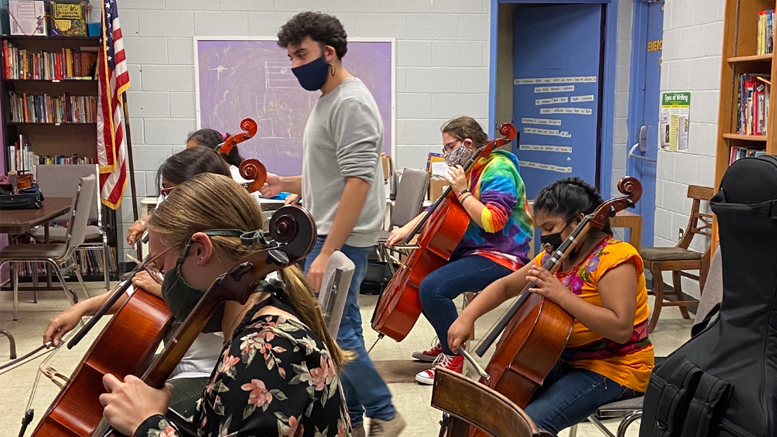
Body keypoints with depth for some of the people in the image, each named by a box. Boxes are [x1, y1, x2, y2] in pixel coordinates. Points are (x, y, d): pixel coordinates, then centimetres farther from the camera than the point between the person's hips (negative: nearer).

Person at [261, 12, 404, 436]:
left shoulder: (351, 103, -16)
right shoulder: (328, 100, 15)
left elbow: (358, 182, -23)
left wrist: (327, 253, -25)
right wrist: (287, 183, 10)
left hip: (341, 239, -10)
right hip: (330, 235, 10)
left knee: (334, 332, -5)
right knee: (341, 329, 13)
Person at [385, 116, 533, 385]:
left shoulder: (498, 170, -15)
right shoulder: (470, 170, 14)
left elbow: (492, 221, -27)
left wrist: (463, 191, -24)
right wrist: (407, 229, 8)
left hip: (501, 258, -11)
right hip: (472, 251, 11)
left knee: (432, 287, -28)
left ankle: (453, 358, -12)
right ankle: (447, 344, 23)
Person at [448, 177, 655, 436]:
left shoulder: (614, 258, -18)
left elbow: (621, 329, -27)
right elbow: (505, 286, 11)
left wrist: (561, 294, -30)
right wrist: (467, 316, -5)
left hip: (614, 370, -8)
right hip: (568, 361, 8)